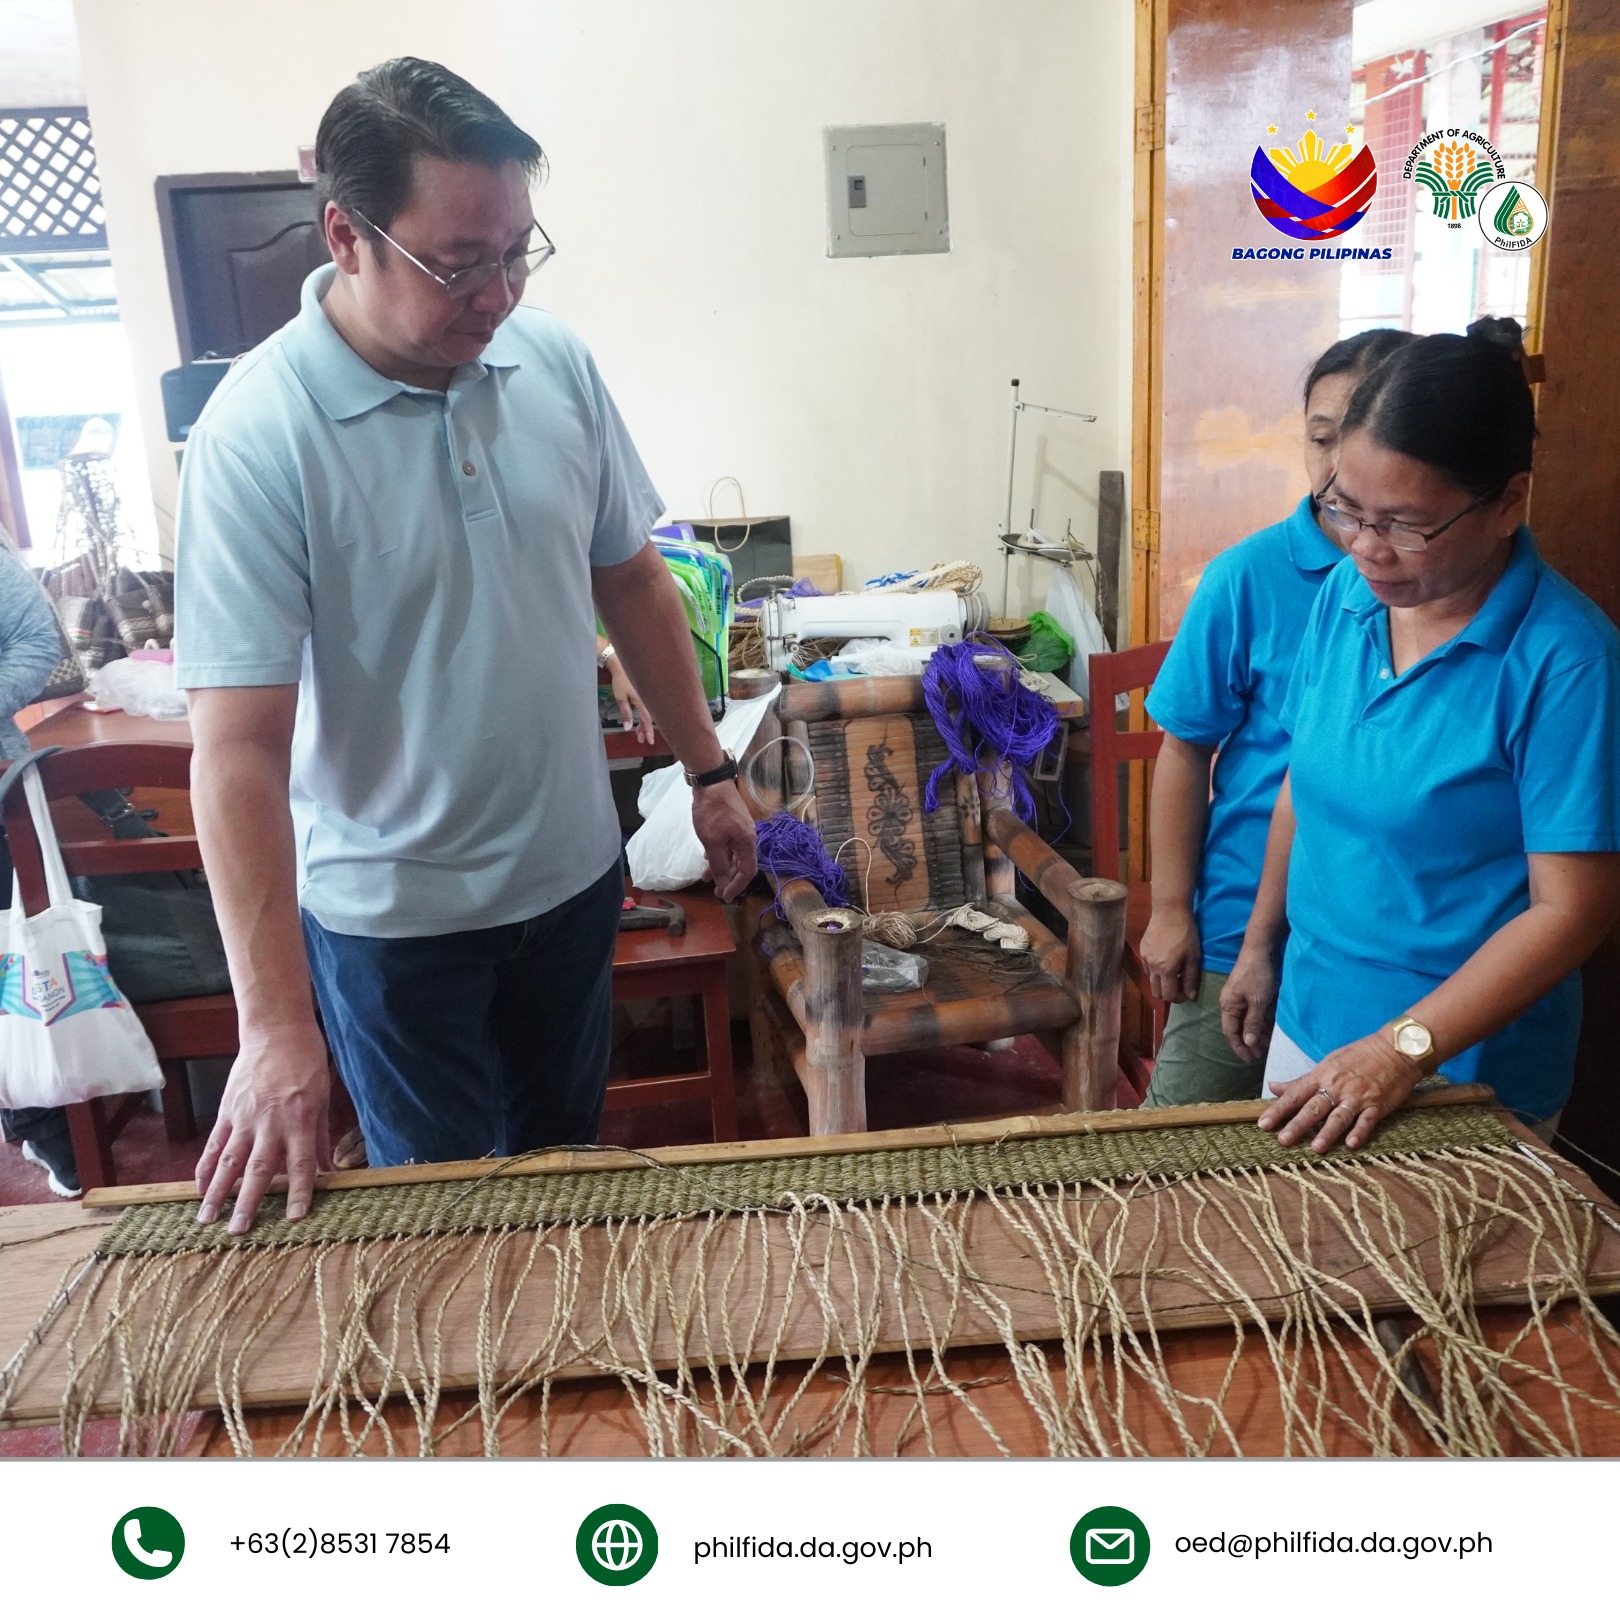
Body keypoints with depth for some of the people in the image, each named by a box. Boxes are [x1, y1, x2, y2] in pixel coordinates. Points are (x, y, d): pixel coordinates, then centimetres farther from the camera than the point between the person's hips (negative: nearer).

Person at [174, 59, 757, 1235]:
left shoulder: (556, 361, -7)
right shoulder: (258, 434, -21)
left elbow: (629, 577, 5)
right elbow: (239, 747, -23)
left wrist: (709, 770, 7)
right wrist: (275, 1028, -26)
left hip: (572, 872, 5)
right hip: (392, 916, -4)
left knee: (566, 1157, 25)